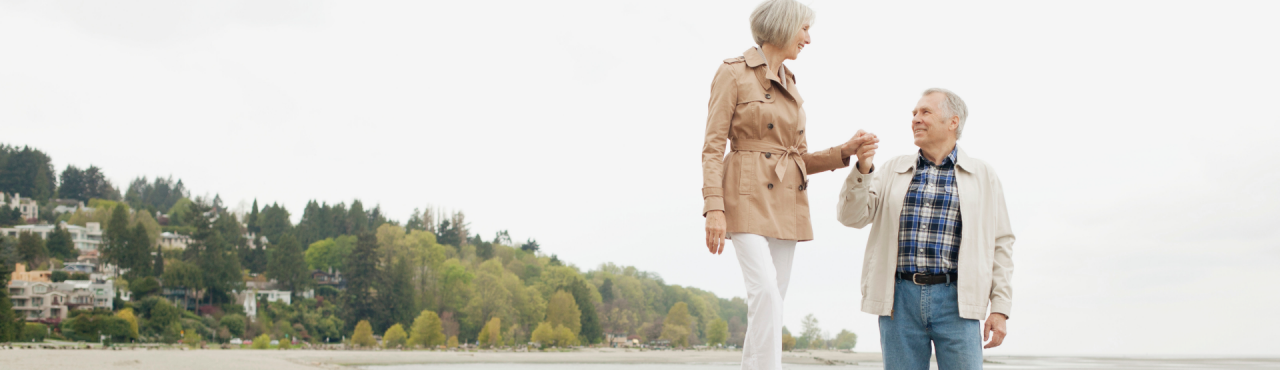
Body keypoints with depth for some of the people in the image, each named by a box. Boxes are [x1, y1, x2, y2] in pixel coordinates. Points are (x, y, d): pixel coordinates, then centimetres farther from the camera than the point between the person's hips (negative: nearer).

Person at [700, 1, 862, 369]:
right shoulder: (733, 73, -3)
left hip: (787, 202, 7)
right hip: (748, 198, -7)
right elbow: (713, 146, -8)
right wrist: (714, 208, -18)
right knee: (766, 292, -22)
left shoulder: (790, 86, 18)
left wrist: (844, 152, 3)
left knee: (772, 302, 3)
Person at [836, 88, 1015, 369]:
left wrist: (1001, 307, 0)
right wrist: (862, 169, -15)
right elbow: (852, 216, 3)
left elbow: (1000, 244, 7)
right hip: (900, 299, 2)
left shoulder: (982, 175, 9)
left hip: (955, 302, -2)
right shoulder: (893, 171, 14)